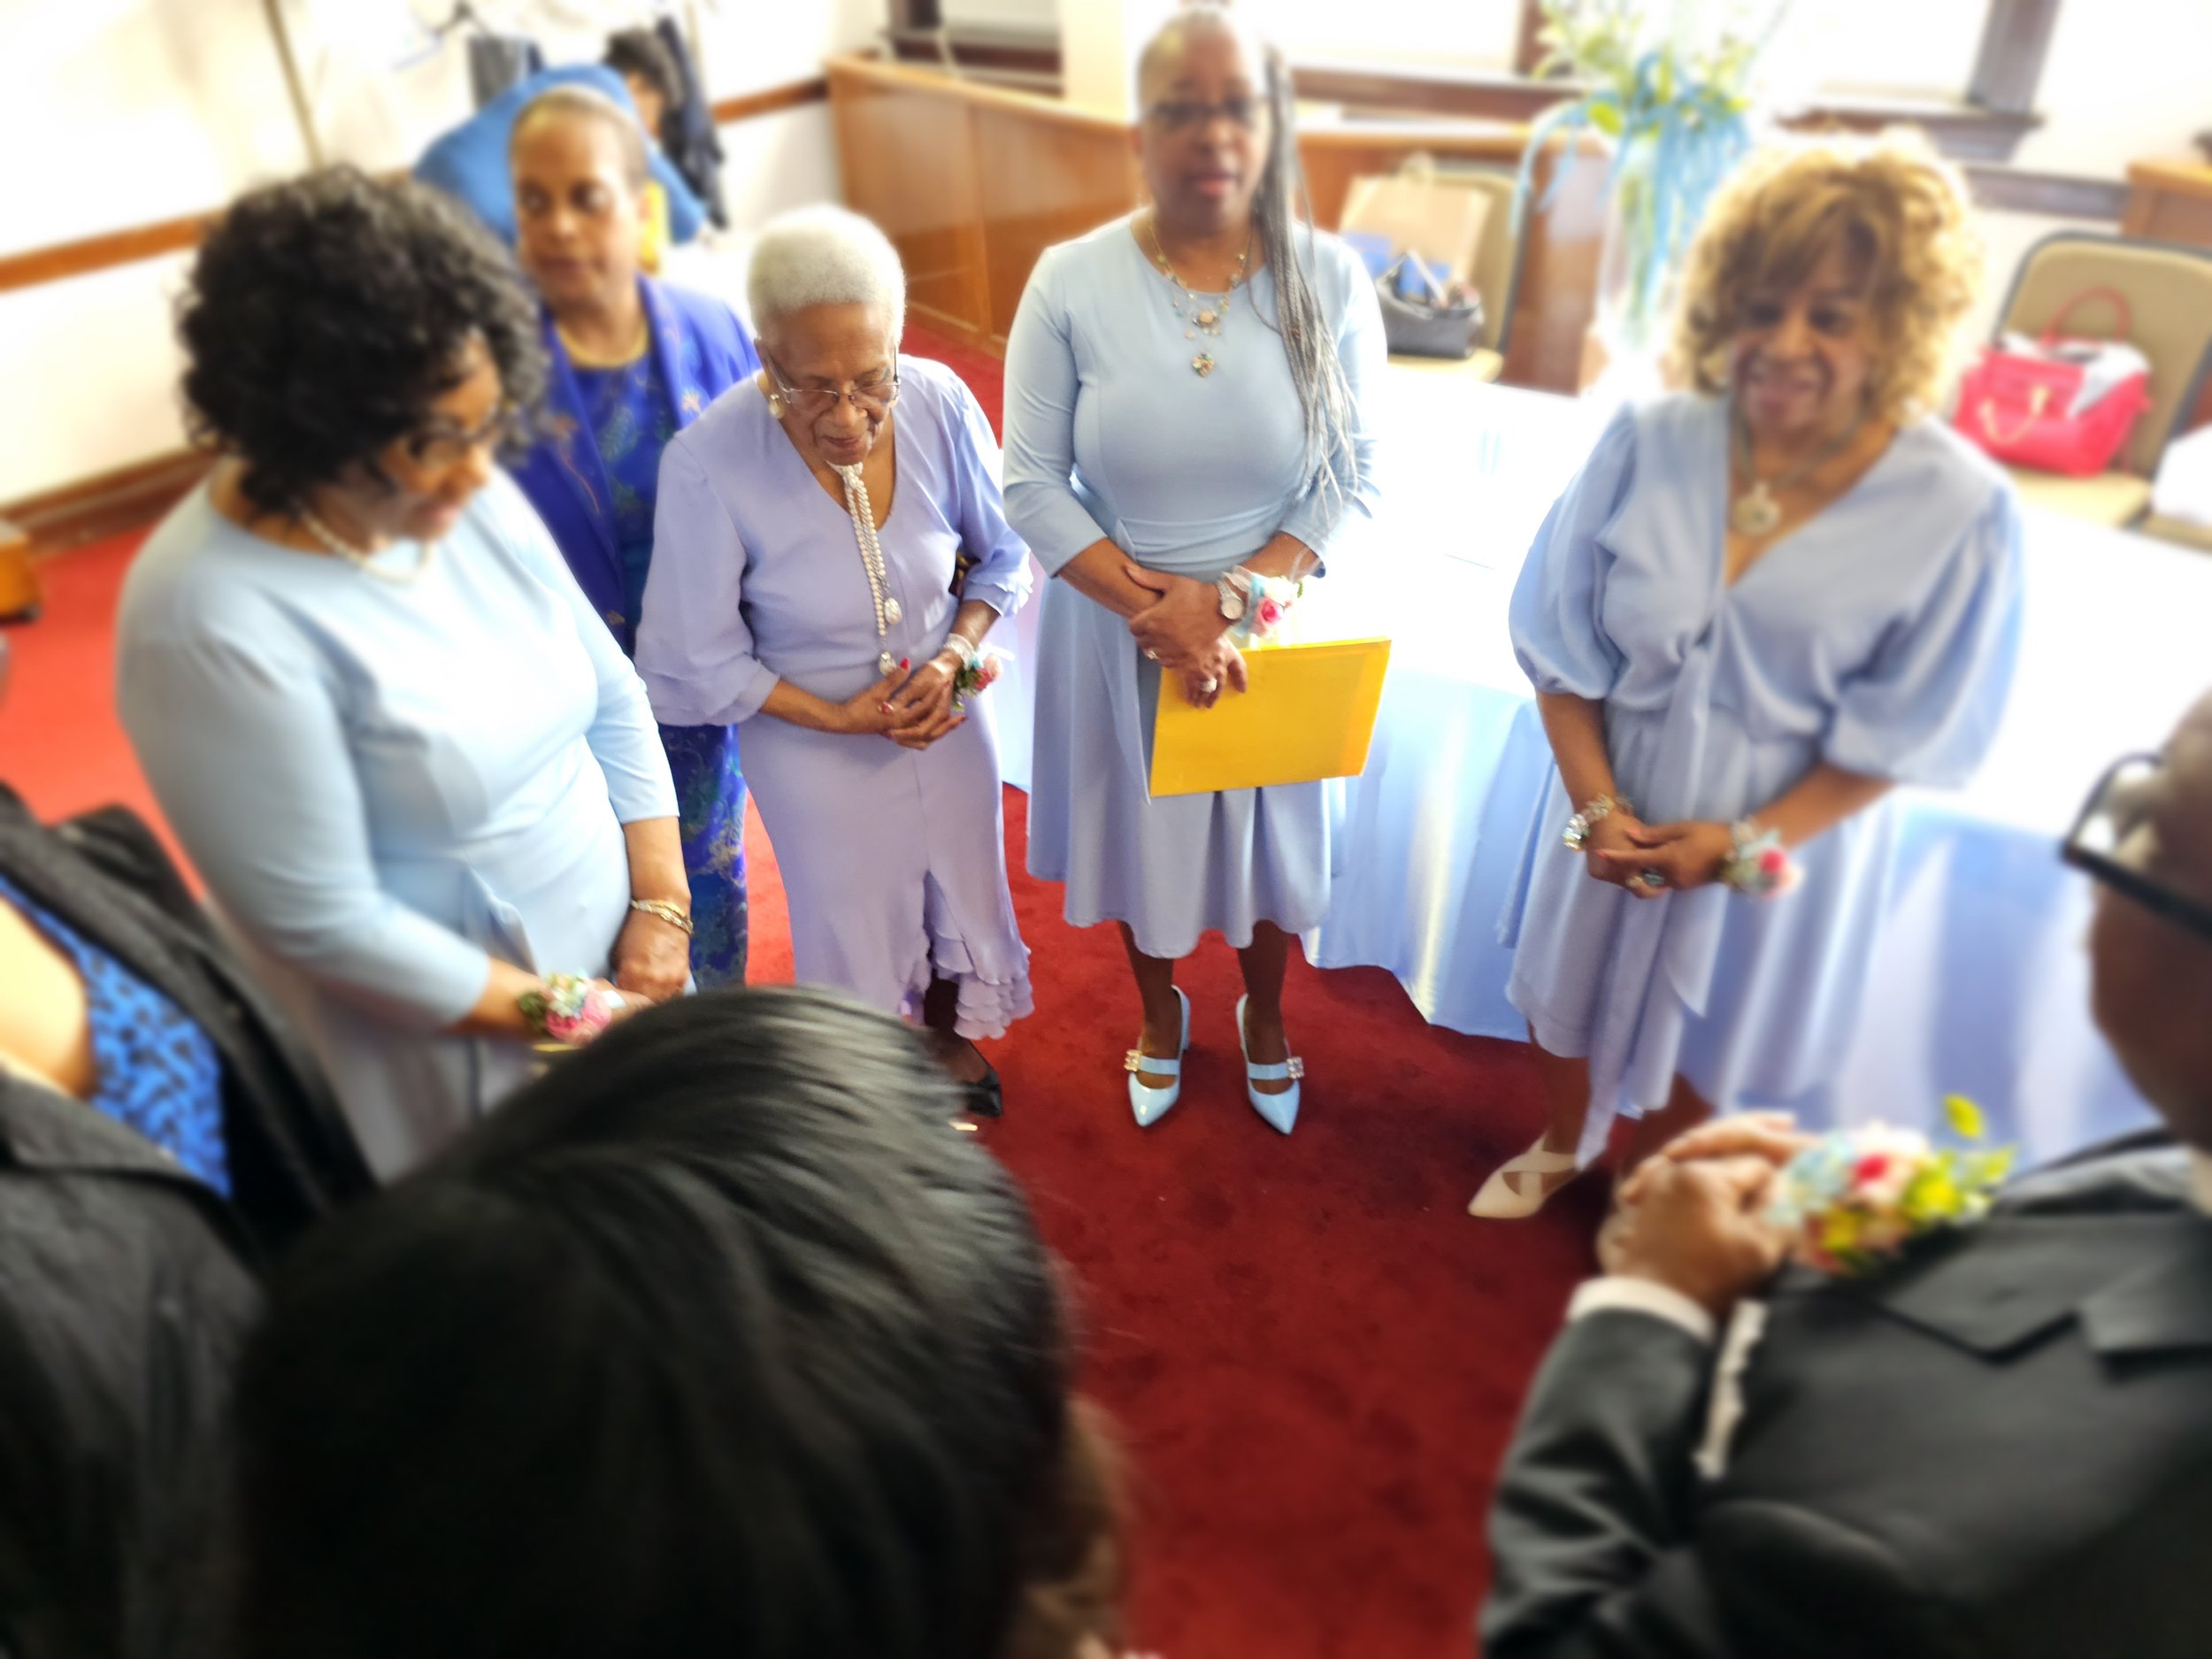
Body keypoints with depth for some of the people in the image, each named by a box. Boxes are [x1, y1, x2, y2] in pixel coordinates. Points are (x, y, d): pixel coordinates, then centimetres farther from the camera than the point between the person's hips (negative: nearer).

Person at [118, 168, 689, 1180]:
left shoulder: (470, 498, -7)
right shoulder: (215, 622, -25)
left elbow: (612, 699, 1)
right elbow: (321, 923, -21)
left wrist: (659, 910, -5)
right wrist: (556, 1013, -15)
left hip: (617, 966, 6)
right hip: (450, 1053, -6)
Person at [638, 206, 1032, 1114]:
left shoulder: (940, 403, -21)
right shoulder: (708, 461, -29)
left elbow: (1003, 555, -4)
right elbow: (697, 664, -18)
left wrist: (954, 657, -19)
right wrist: (839, 718, -19)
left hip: (948, 716, 3)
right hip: (813, 741, -3)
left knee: (960, 884, 26)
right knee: (855, 920, 21)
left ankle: (947, 1036, 59)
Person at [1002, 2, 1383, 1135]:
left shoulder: (1327, 280, -10)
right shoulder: (1070, 283, -13)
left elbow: (1350, 477, -8)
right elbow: (1034, 485, -11)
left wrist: (1234, 595, -21)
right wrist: (1156, 606, -20)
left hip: (1270, 624, 1)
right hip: (1116, 624, 0)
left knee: (1266, 826, 19)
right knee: (1141, 826, 18)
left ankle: (1264, 1014, 49)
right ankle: (1161, 1013, 49)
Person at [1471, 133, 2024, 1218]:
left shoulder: (1959, 510, -20)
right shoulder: (1649, 444, -17)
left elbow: (1895, 733, -11)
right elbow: (1561, 648, -9)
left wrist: (1746, 840, -18)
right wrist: (1596, 804, -17)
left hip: (1787, 830, -1)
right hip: (1618, 802, 2)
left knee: (1708, 1030, 22)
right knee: (1569, 989, 24)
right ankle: (1562, 1145, 57)